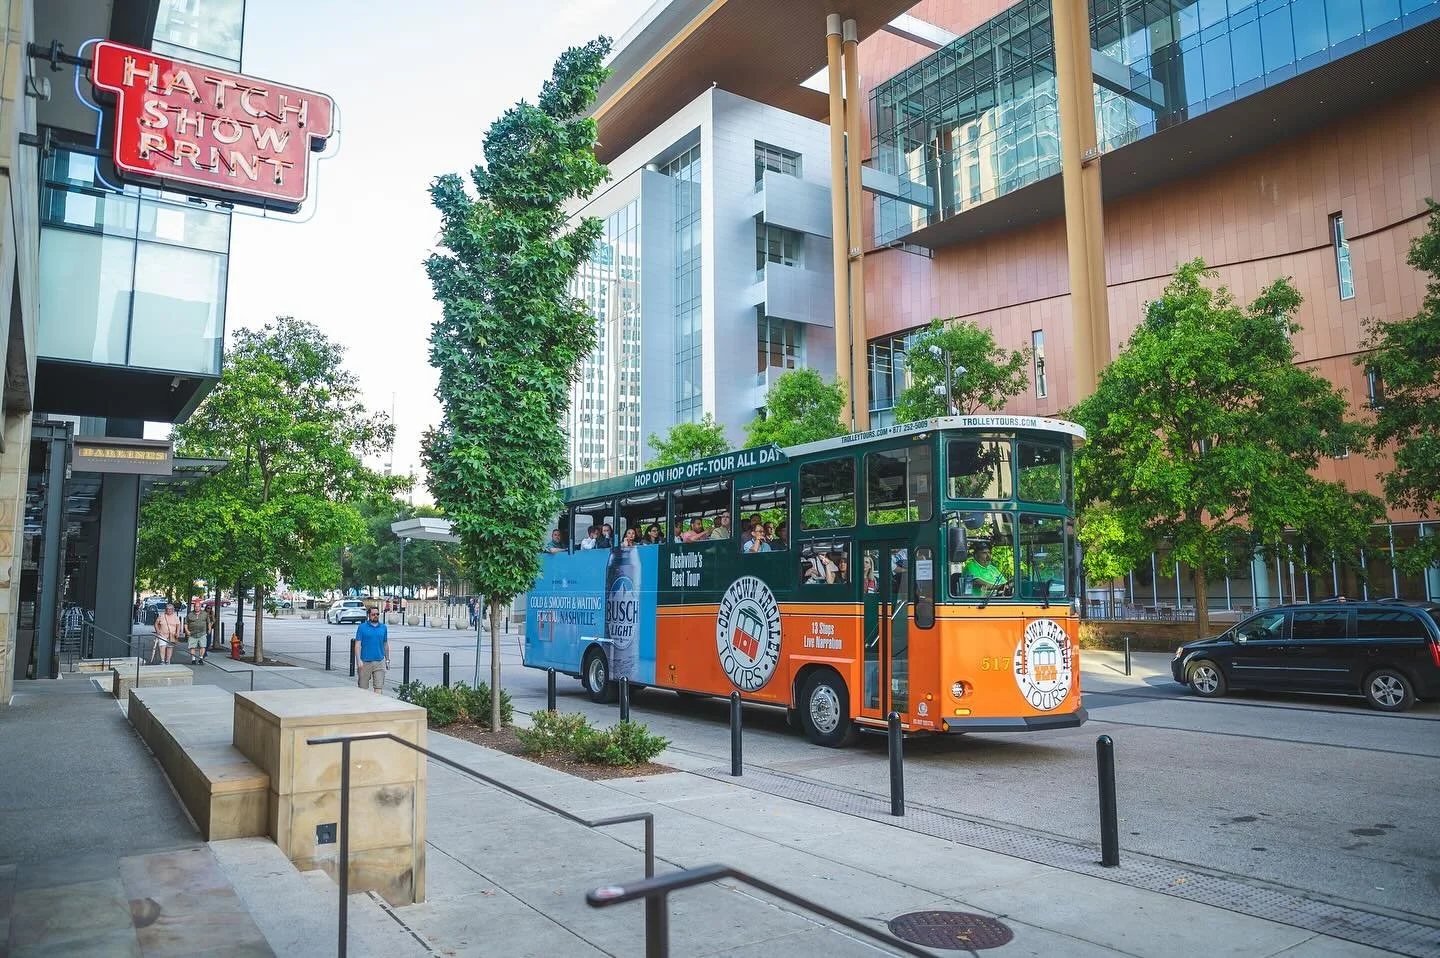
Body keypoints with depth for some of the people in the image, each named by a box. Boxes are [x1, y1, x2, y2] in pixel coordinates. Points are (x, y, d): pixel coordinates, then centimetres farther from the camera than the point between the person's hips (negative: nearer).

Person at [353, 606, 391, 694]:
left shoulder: (383, 627, 9)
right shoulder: (362, 627, 0)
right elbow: (357, 644, -4)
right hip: (365, 662, -2)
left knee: (379, 687, -5)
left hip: (380, 662, 2)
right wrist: (358, 660, -13)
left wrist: (387, 660, 16)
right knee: (363, 688, 7)